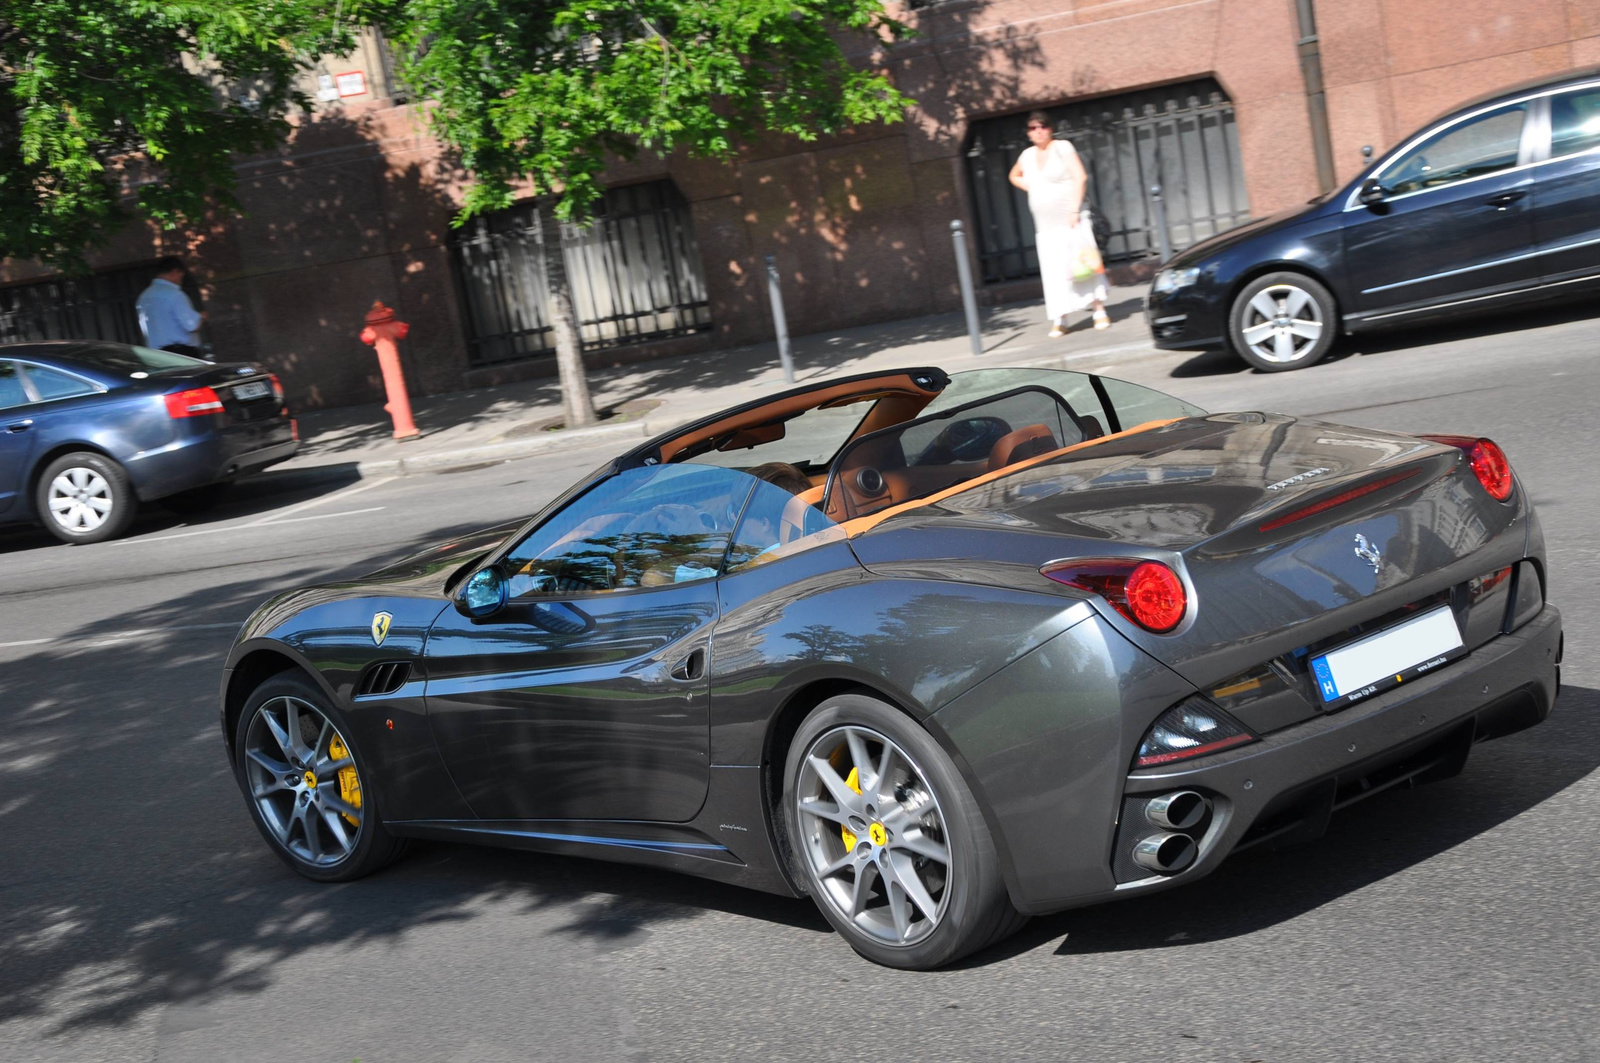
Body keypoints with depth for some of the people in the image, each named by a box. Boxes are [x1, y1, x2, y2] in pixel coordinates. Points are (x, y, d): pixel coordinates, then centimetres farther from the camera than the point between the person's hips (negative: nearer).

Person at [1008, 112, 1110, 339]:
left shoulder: (1062, 148, -4)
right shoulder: (1028, 155, 12)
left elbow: (1080, 177, -11)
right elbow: (1015, 176, 32)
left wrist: (1075, 210, -18)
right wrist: (1033, 190, 12)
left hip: (1069, 220, -4)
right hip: (1045, 224, 4)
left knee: (1083, 262, -5)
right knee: (1054, 269, 0)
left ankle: (1100, 312, 2)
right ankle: (1059, 320, 3)